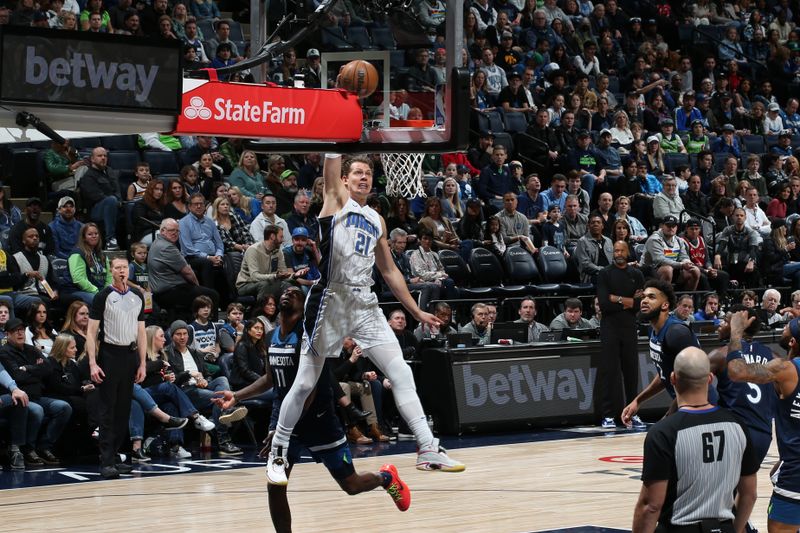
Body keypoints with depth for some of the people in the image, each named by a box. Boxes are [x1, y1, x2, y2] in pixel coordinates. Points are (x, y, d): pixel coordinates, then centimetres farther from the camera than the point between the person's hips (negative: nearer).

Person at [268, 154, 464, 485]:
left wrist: (417, 312, 19)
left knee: (401, 374, -2)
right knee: (305, 384, -1)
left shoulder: (377, 221, 18)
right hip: (331, 301, -5)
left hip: (365, 305, 5)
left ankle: (428, 450, -1)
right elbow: (332, 162, -10)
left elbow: (389, 271, 22)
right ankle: (277, 455, 11)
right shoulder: (337, 199, 4)